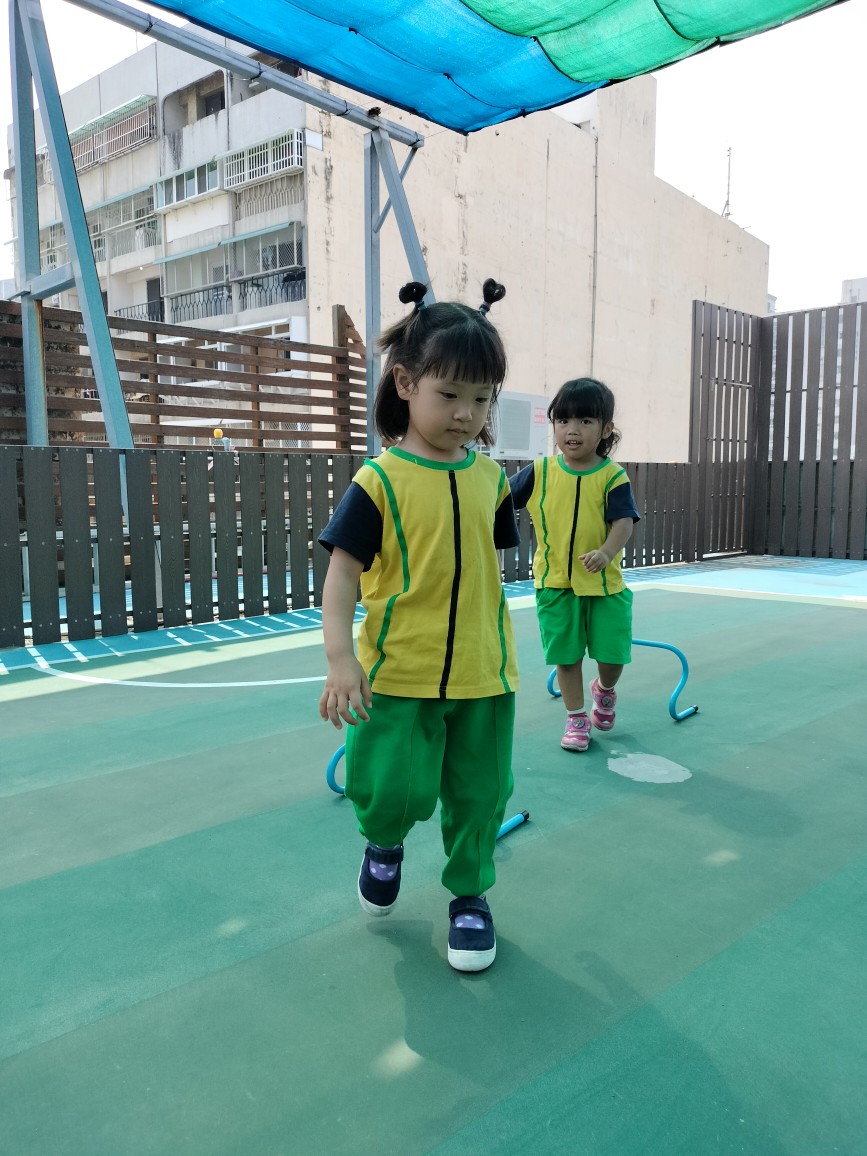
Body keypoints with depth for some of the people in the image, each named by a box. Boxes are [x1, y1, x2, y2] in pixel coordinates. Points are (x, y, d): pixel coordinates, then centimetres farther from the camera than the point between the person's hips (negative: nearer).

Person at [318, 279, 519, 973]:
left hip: (483, 674, 4)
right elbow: (343, 571, -11)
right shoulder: (381, 480, -10)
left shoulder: (490, 479, 4)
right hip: (399, 674, -4)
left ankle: (470, 895, 36)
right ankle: (384, 843, 33)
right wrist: (341, 659, -20)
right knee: (397, 789, -4)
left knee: (479, 794, 12)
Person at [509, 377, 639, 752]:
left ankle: (605, 690, 40)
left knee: (612, 654, 5)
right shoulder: (539, 472, -3)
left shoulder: (612, 476, -8)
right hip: (555, 582, 1)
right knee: (566, 654, 9)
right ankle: (576, 718, 27)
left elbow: (624, 521, -17)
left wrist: (607, 553, -34)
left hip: (604, 583, -1)